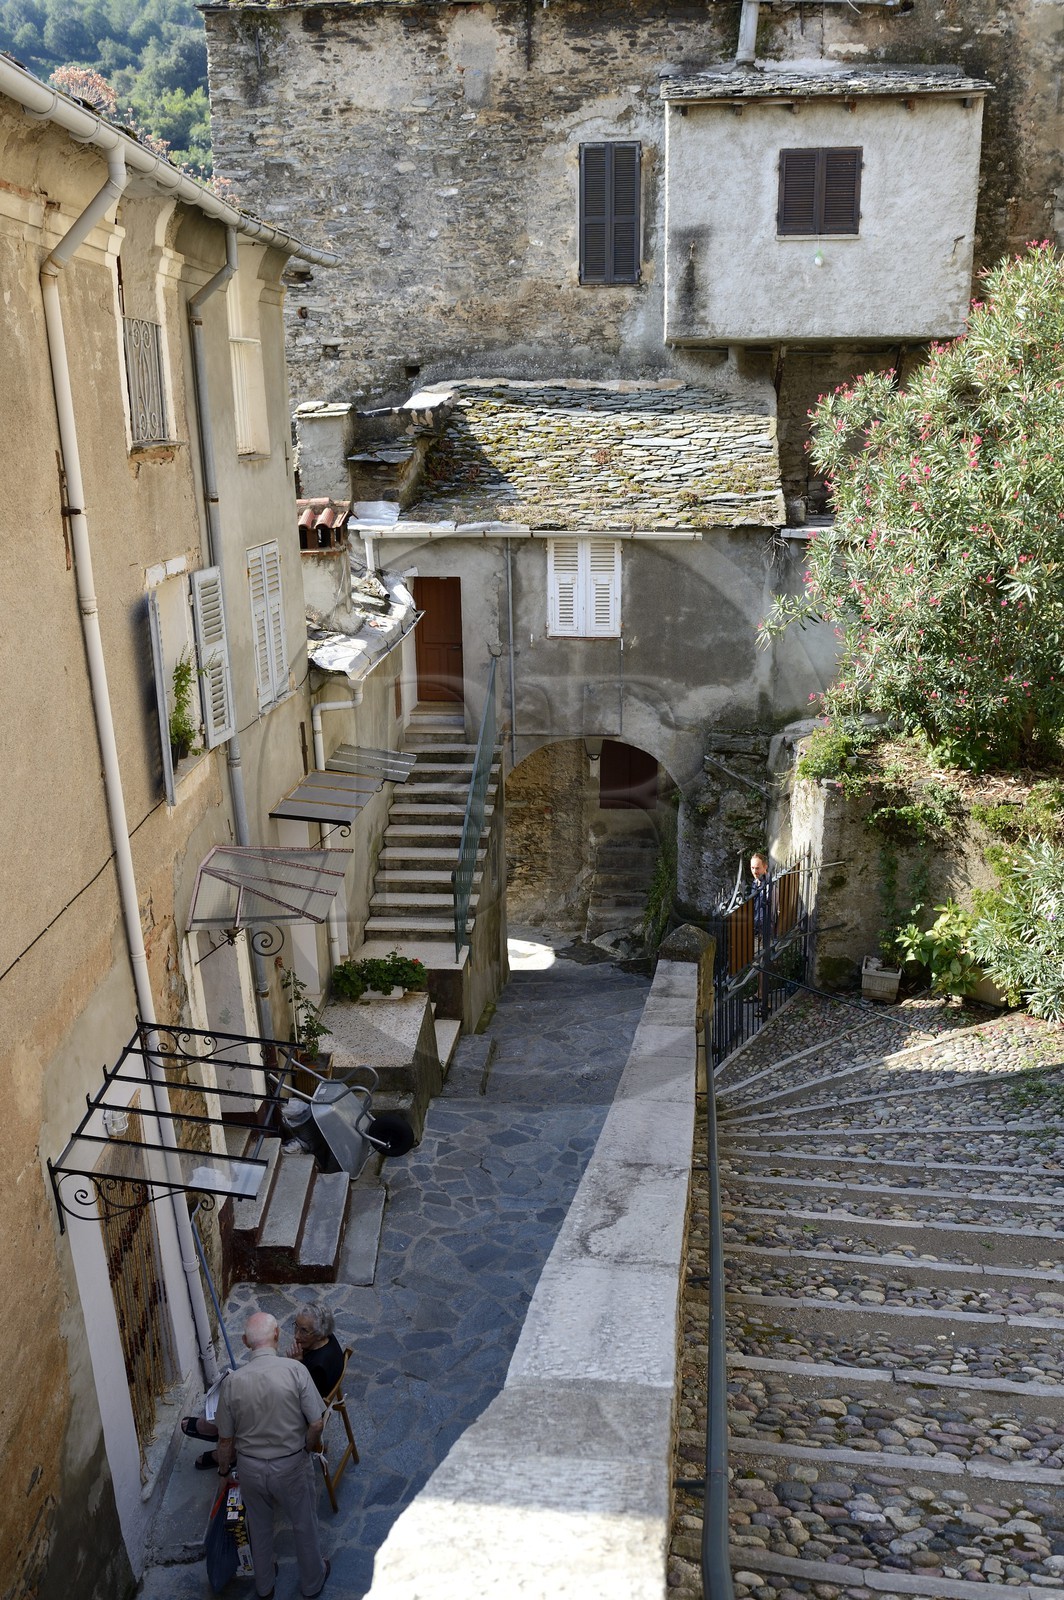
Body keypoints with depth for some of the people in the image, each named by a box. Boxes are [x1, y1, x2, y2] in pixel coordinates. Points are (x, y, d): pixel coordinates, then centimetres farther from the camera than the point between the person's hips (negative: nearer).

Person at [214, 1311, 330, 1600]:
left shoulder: (233, 1381, -16)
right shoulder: (295, 1370, -23)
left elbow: (225, 1438, -6)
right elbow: (316, 1424, -20)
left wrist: (224, 1468, 13)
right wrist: (308, 1447, 1)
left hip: (250, 1467, 2)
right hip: (291, 1465, -2)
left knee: (259, 1527, 26)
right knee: (304, 1524, 23)